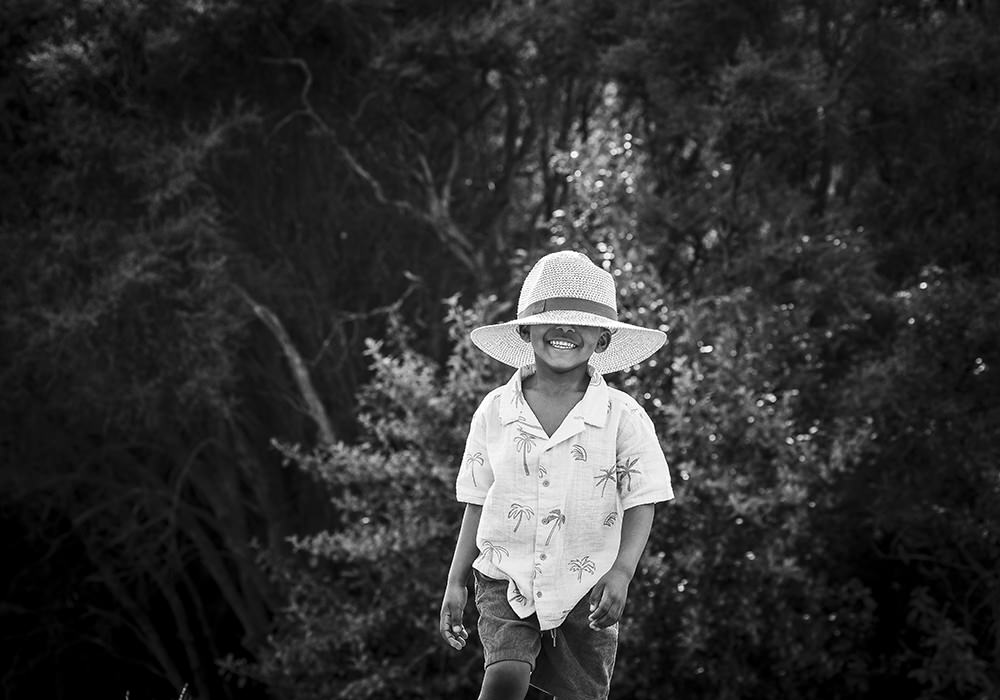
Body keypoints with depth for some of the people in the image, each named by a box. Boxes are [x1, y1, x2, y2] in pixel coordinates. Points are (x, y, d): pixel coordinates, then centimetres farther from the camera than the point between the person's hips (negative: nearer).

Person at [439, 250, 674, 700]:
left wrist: (621, 571, -19)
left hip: (586, 589, 0)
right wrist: (455, 583, 7)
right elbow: (477, 502, 9)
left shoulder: (623, 417, -4)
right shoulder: (495, 412, 2)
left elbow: (641, 503, -4)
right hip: (507, 580, 0)